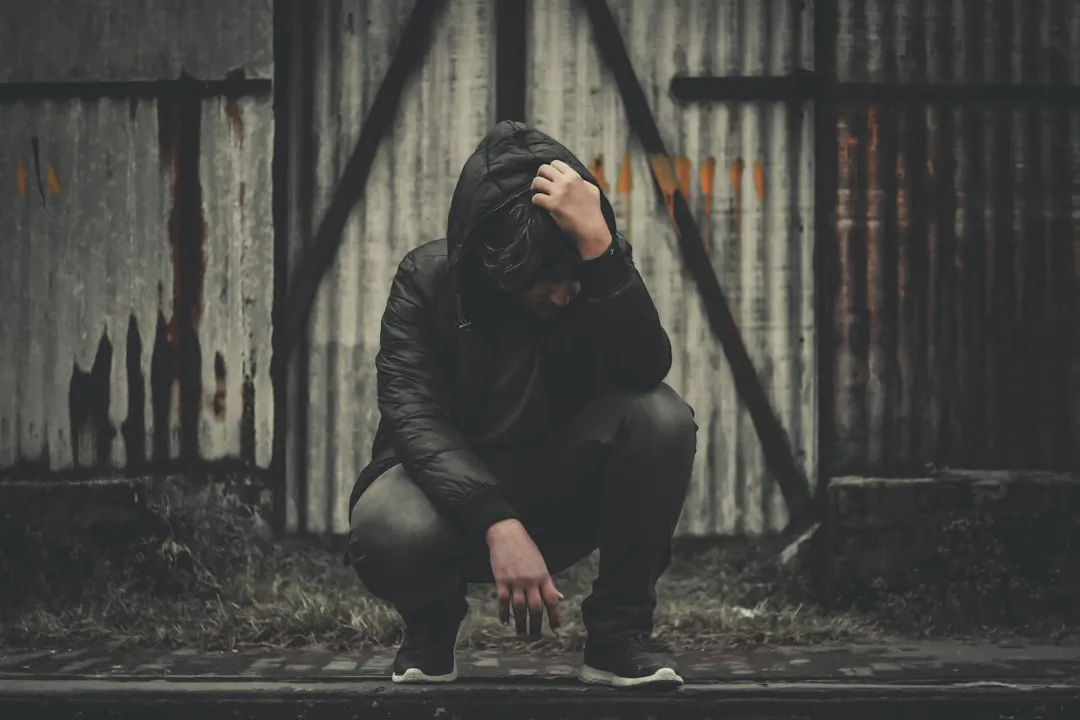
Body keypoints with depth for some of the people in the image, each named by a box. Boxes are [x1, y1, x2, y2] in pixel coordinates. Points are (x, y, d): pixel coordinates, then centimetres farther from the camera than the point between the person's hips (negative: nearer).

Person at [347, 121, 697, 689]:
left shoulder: (599, 269, -12)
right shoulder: (428, 278, -15)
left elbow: (647, 369, -31)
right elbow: (415, 419, -25)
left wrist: (597, 243, -40)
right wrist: (498, 524, -40)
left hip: (561, 494, 2)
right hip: (455, 484, -1)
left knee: (661, 417, -28)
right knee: (391, 534, -38)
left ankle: (619, 631, -11)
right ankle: (433, 619, 1)